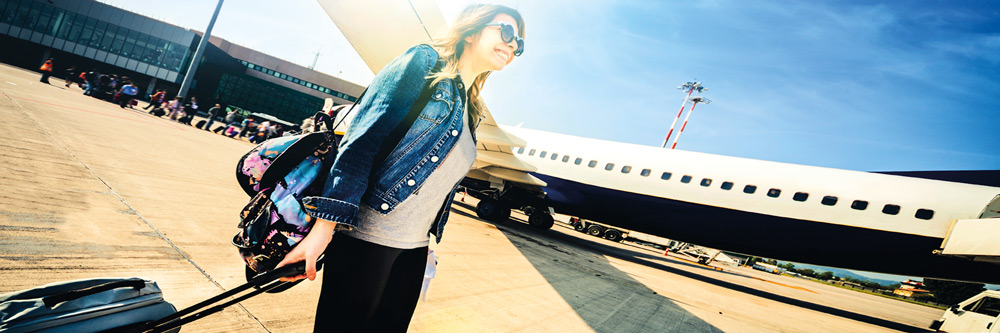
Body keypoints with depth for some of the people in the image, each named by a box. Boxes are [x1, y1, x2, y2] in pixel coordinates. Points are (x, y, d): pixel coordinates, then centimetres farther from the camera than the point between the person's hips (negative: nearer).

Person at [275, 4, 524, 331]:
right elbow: (363, 139, -15)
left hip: (414, 249, 7)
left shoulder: (470, 111, 16)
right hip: (366, 236, -7)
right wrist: (325, 226, -22)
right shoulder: (423, 62, -5)